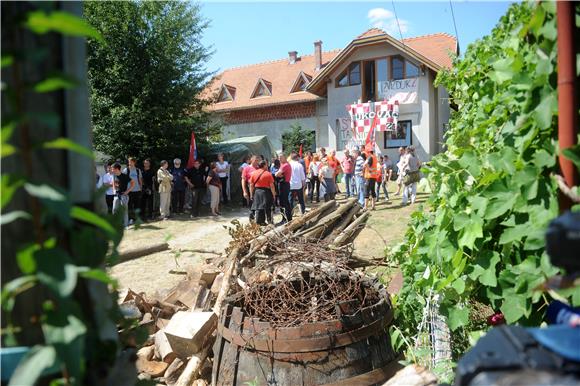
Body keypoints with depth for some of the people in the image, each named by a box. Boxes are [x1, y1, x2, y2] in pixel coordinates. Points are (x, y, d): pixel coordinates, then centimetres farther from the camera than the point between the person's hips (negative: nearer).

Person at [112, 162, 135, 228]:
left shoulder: (125, 176, -10)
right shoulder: (115, 176, 8)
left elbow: (133, 183, -10)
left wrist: (127, 191, -13)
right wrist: (114, 190, 8)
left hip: (124, 195, -6)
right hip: (117, 195, 6)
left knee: (124, 210, -1)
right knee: (114, 210, 3)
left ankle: (126, 225, 6)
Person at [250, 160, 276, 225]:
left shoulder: (253, 173, 3)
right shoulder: (268, 174, -9)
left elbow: (251, 185, 5)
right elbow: (271, 186, -9)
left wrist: (251, 195, 12)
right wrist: (274, 195, -1)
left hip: (256, 192, 4)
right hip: (266, 192, -4)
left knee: (258, 208, 9)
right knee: (267, 208, 7)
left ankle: (259, 222, 11)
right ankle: (269, 221, 11)